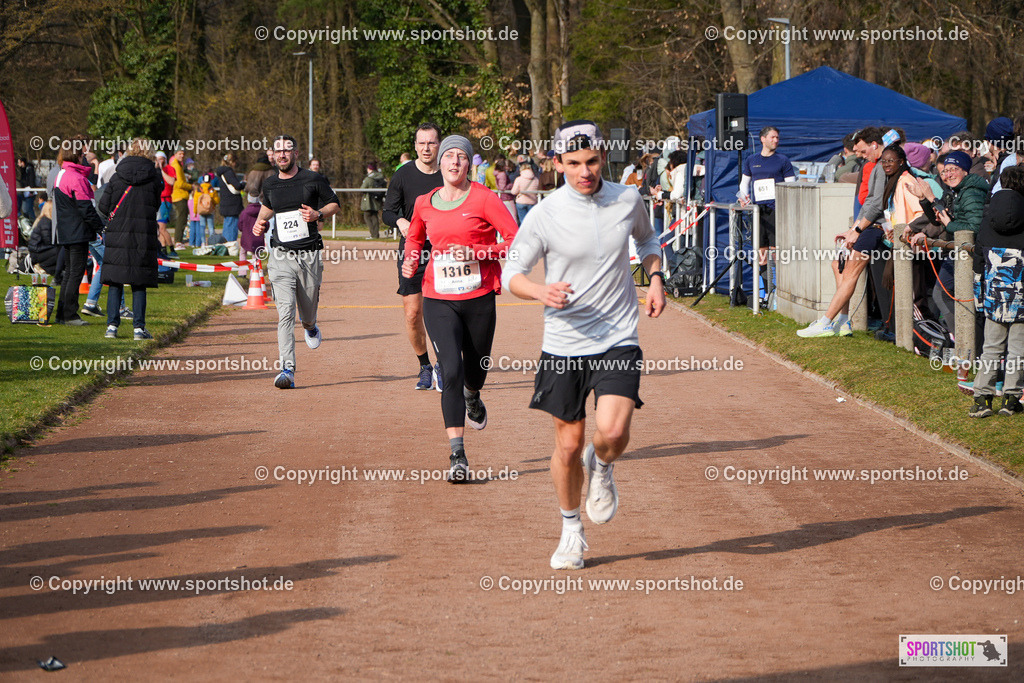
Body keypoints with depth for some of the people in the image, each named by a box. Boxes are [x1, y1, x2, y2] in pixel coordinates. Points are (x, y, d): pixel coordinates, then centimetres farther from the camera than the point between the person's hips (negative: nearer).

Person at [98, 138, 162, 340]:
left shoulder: (117, 176, 0)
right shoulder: (154, 177, -1)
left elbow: (104, 206, 1)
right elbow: (156, 206, 7)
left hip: (117, 234, 0)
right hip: (144, 237, 0)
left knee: (115, 283, 6)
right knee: (139, 285, 5)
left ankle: (112, 325, 3)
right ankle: (139, 327, 2)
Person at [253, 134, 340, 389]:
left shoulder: (314, 180, -1)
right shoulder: (270, 184, 10)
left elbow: (334, 204, 9)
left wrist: (318, 214, -11)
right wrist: (260, 222, 11)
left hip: (309, 255, -1)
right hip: (281, 256, 1)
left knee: (308, 310, 11)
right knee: (285, 311, -15)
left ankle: (309, 326, 52)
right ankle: (287, 370, -21)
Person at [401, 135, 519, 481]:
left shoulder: (483, 198, -6)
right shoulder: (424, 203, 6)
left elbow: (515, 240, -12)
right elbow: (415, 236, 27)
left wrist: (476, 252, -22)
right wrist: (410, 260, 7)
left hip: (479, 299, -1)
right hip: (438, 300, 1)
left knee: (475, 370, 14)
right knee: (451, 372, -13)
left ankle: (472, 397, 55)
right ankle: (457, 456, -13)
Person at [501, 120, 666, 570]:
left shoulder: (628, 200, 0)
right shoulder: (544, 215, -9)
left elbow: (646, 238, 23)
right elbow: (510, 273, -1)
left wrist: (656, 278, 6)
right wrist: (541, 292, -22)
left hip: (618, 339, 1)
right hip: (564, 344, -1)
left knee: (612, 433, -19)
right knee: (568, 444, 5)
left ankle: (601, 467, 18)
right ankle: (571, 529, 28)